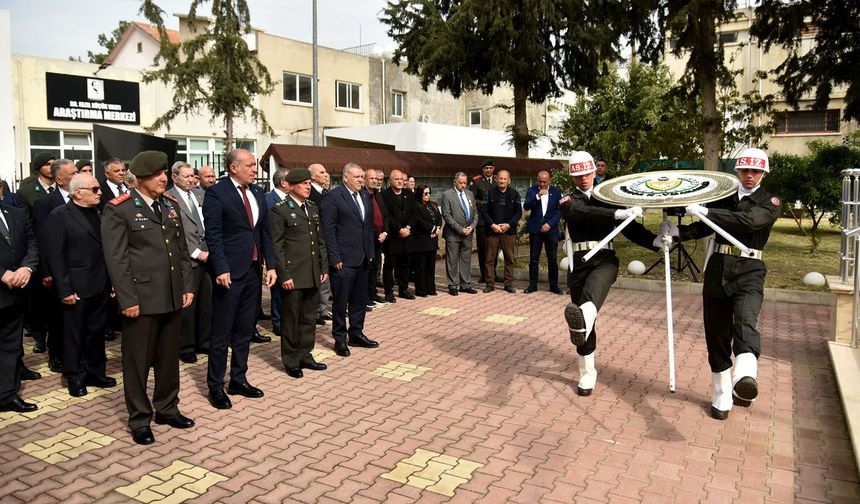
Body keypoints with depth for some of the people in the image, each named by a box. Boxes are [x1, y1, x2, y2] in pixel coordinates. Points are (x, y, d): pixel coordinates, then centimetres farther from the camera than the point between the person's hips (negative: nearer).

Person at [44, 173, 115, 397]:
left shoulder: (99, 214, 10)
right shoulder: (59, 215, -8)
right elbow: (54, 255, -12)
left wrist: (112, 280, 8)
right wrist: (64, 290, -15)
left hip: (100, 286, 6)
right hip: (76, 288, -6)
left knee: (97, 332, 15)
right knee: (74, 335, 8)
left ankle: (96, 372, 28)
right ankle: (75, 378, 22)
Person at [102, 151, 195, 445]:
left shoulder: (170, 205, 11)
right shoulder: (118, 210, -7)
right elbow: (116, 259, -11)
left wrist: (188, 287, 8)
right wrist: (128, 300, -14)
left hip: (173, 297, 6)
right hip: (141, 298, -5)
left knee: (169, 357, 16)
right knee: (138, 360, 7)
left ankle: (167, 409, 32)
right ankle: (139, 419, 22)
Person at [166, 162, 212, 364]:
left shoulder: (200, 194, 13)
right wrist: (196, 253, -12)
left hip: (208, 256, 6)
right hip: (188, 260, -6)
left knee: (207, 303, 12)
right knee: (187, 305, 3)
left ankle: (204, 342, 25)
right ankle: (186, 348, 17)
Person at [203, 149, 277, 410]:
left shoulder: (258, 193, 11)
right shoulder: (216, 193, -8)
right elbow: (213, 235, -13)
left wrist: (271, 265, 6)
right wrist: (221, 269, -19)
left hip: (253, 271, 6)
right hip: (230, 272, -6)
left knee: (244, 330, 14)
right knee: (221, 333, 4)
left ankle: (238, 379, 27)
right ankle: (215, 386, 16)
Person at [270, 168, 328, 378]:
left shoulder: (313, 208, 13)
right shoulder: (279, 210, -7)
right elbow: (276, 246, -10)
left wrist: (324, 268, 11)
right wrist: (284, 275, -14)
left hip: (313, 275, 6)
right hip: (293, 275, -6)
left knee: (309, 318, 14)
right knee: (291, 319, 6)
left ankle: (305, 355, 27)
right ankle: (291, 360, 19)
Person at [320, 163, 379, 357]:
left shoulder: (365, 196, 12)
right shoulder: (333, 196, -10)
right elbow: (328, 229, -12)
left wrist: (370, 251, 12)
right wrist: (335, 257, -15)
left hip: (363, 259, 7)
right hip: (343, 260, -7)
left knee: (360, 300, 15)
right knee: (341, 301, 4)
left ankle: (356, 334, 28)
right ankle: (340, 339, 17)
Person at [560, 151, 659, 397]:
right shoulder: (569, 201, 8)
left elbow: (630, 227, 13)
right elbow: (582, 212, -16)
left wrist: (656, 241, -5)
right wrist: (618, 213, -28)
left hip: (605, 258, 0)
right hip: (579, 261, 1)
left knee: (593, 285, -37)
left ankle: (582, 319, -71)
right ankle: (587, 374, 20)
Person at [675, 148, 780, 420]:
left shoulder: (770, 203, 2)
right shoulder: (724, 197, 12)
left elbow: (749, 221, -18)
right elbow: (705, 226, 15)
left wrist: (705, 211, -23)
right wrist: (678, 231, -5)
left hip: (749, 272, -3)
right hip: (718, 268, 3)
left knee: (744, 319, -30)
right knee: (716, 334, 5)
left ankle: (745, 376, -53)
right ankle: (722, 396, 18)